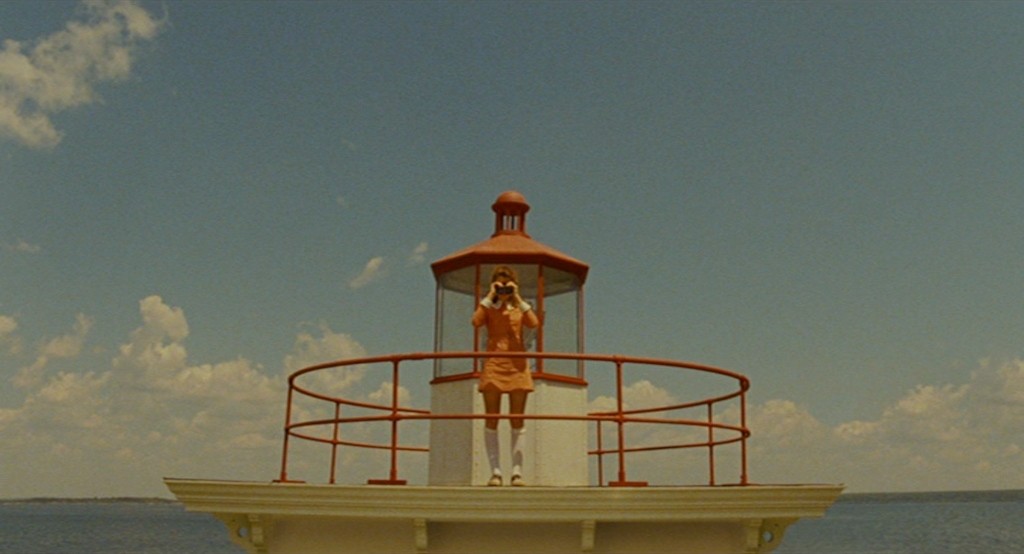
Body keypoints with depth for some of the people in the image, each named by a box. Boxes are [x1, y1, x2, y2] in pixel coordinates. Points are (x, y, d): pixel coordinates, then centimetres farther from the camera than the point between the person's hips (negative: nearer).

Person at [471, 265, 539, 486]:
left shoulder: (520, 306, 14)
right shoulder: (488, 306, 11)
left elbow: (534, 323, -7)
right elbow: (476, 321, -12)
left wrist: (517, 298, -5)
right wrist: (490, 297, -6)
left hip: (517, 365, 1)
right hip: (494, 364, -1)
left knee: (517, 421, 0)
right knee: (492, 420, -3)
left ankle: (517, 472, 2)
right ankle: (495, 471, 1)